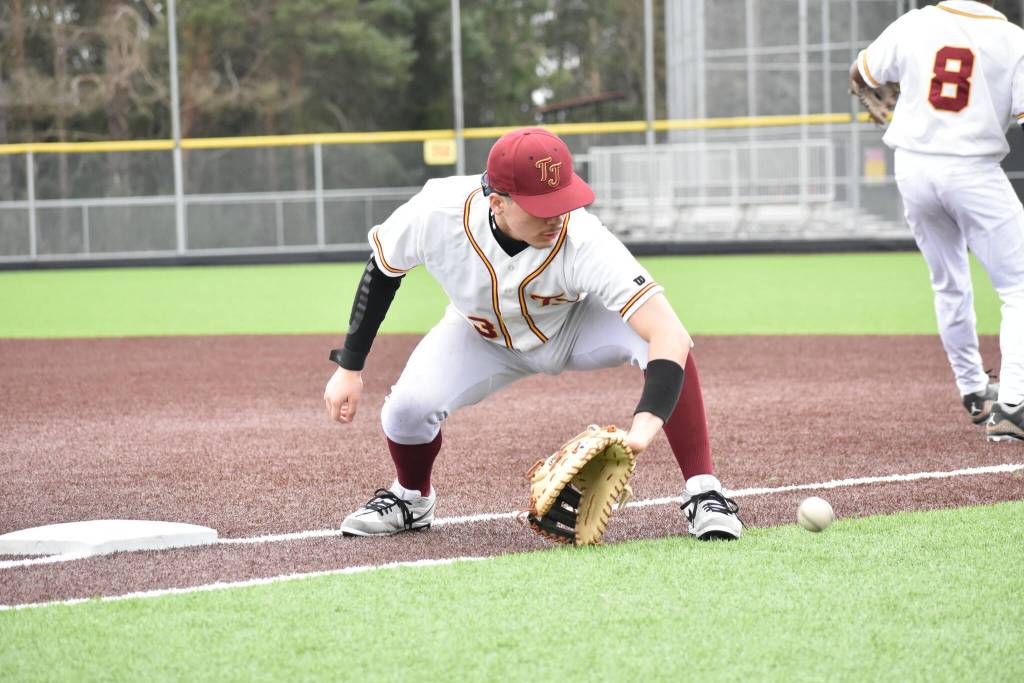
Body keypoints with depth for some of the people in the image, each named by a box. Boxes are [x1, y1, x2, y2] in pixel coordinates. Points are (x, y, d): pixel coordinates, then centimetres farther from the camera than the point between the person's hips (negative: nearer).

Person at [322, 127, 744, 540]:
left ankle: (703, 493, -17)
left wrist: (646, 425, -64)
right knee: (408, 408, -23)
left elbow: (671, 334, -49)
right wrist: (349, 367, -9)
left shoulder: (583, 242, -41)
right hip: (481, 336, 2)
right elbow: (382, 270, -12)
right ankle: (412, 498, 13)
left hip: (575, 329, -2)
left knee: (665, 338, -31)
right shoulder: (437, 212, -35)